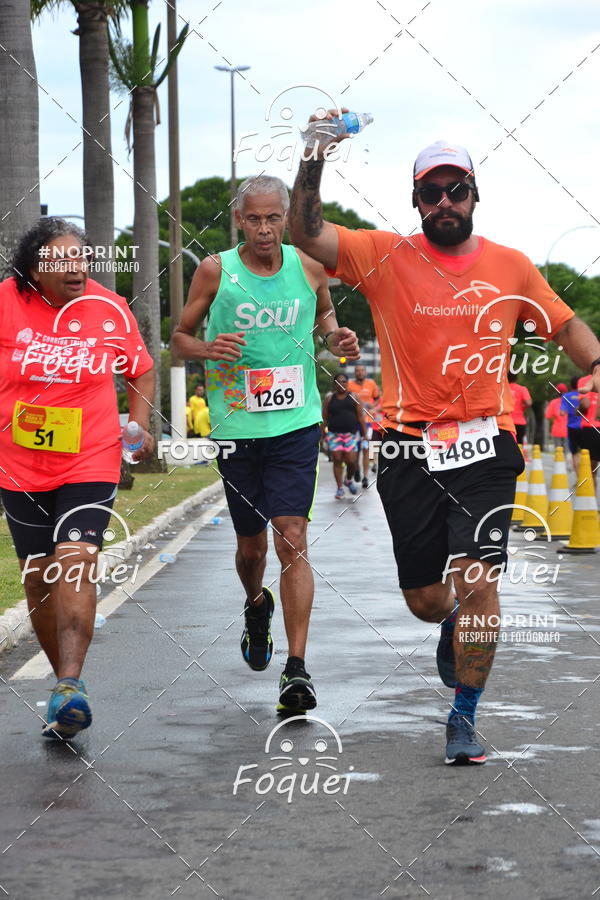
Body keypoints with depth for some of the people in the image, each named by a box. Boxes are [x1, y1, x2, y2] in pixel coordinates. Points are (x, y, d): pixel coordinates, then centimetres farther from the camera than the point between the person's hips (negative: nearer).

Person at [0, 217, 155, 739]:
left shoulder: (110, 310, -2)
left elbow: (142, 370, 14)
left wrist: (139, 424, 2)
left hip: (90, 465, -2)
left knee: (75, 560, -21)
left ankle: (69, 686, -29)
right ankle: (67, 680, 25)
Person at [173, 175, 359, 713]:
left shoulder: (308, 268, 2)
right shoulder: (215, 272, -2)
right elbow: (180, 338, 7)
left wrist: (335, 335, 1)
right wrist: (207, 349, -15)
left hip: (295, 425, -1)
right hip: (235, 427, 1)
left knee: (291, 542, -13)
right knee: (251, 545, 13)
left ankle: (297, 669, -14)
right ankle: (257, 607, 48)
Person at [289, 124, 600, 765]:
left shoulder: (510, 267, 6)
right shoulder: (385, 257, 0)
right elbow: (305, 232, -11)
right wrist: (315, 159, -23)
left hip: (485, 447, 0)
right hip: (410, 448, 0)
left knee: (477, 579, -15)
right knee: (425, 600, 6)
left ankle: (463, 717, 0)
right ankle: (456, 626, 45)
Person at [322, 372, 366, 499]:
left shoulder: (354, 397, 7)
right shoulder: (329, 399, 7)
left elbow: (360, 416, 5)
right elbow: (324, 418, 8)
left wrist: (364, 433, -1)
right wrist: (322, 434, 3)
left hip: (351, 433, 0)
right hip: (334, 434, 0)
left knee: (351, 461, -6)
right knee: (337, 460, -3)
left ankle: (349, 480, 24)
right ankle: (340, 488, 5)